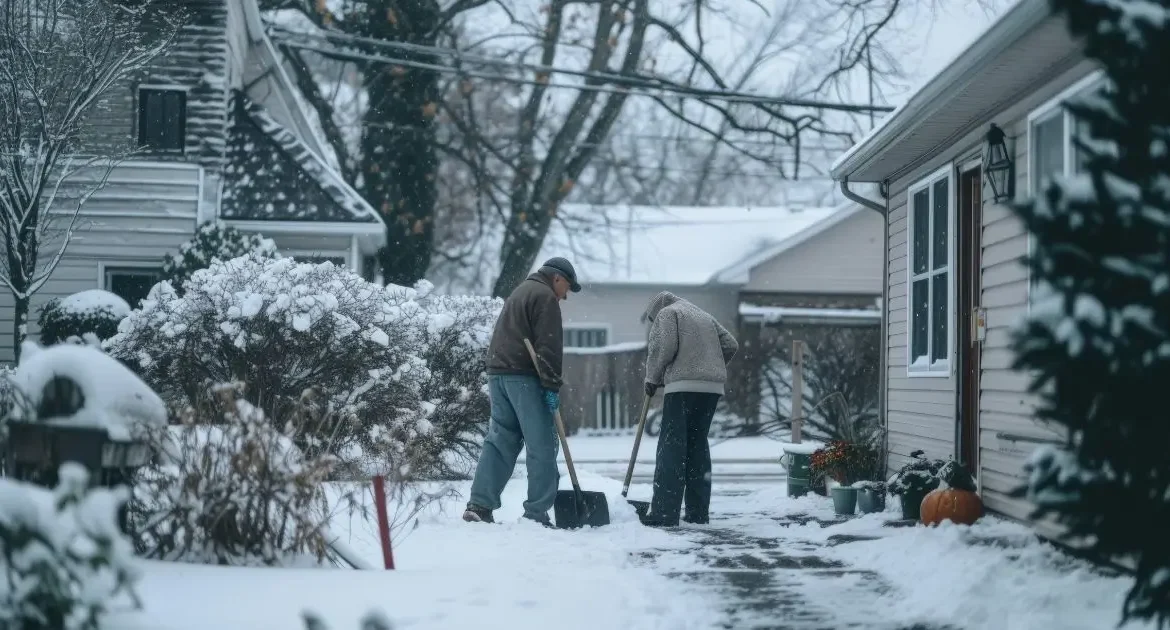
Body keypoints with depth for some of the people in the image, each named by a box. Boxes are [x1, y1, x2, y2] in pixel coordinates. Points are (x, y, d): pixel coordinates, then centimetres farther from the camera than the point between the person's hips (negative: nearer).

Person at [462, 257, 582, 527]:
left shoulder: (519, 292, 27)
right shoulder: (545, 297, -5)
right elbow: (548, 346, -14)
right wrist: (552, 386, -16)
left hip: (498, 373, 9)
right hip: (524, 377, -9)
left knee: (499, 440, 8)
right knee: (542, 445, -5)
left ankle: (479, 505, -1)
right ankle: (536, 513, -7)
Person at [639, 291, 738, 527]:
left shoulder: (667, 313, 7)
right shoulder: (705, 316, 28)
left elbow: (663, 347, -9)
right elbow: (730, 345, 19)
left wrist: (652, 378, 3)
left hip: (683, 386, -7)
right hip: (712, 387, 7)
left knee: (672, 448, -8)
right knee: (698, 446, 11)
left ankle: (665, 512, -14)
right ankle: (698, 512, 9)